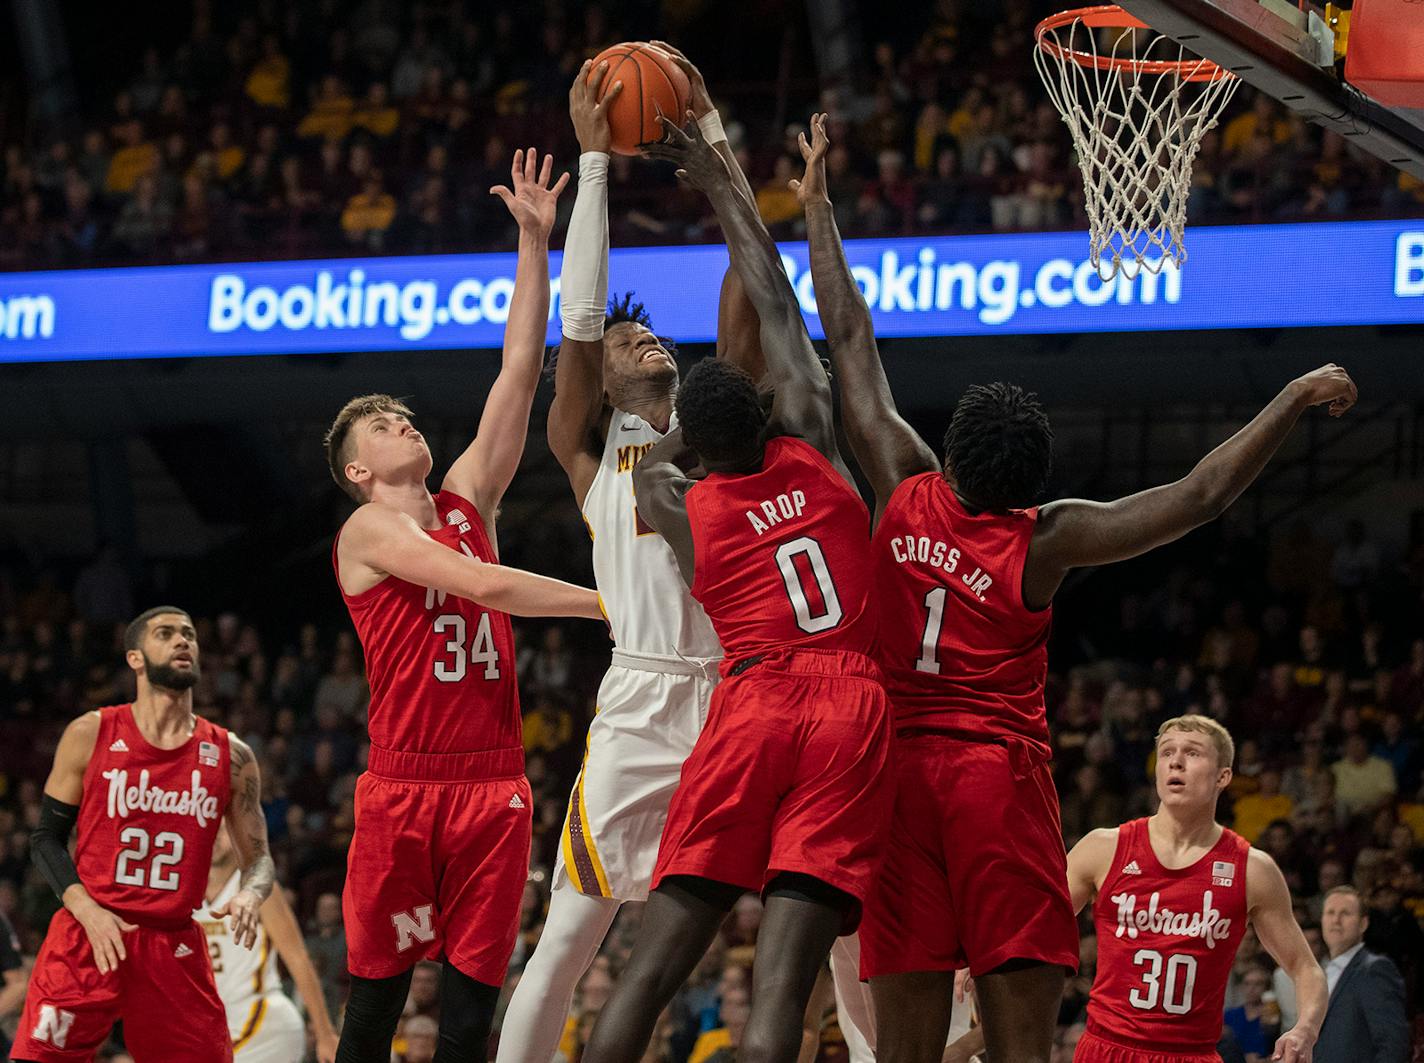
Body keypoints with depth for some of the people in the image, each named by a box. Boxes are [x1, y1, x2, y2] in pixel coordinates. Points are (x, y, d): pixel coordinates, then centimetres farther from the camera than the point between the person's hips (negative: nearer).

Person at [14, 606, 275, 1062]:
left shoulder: (230, 757, 7)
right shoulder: (90, 735, 1)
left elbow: (258, 856, 11)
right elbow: (46, 837, 4)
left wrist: (249, 895, -14)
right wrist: (88, 911, -12)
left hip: (175, 948, 2)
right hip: (89, 937, -2)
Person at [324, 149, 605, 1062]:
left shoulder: (468, 502, 17)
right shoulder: (371, 530, -1)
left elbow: (520, 372, 13)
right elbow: (484, 586, -14)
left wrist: (536, 243, 9)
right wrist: (612, 602, -15)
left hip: (494, 782, 5)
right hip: (405, 783, -5)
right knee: (379, 988, 0)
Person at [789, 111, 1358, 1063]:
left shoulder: (905, 493, 1)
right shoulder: (1047, 540, -6)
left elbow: (851, 341, 10)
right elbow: (1201, 496, -9)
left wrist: (817, 207, 19)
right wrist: (1295, 401, -2)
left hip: (898, 771, 3)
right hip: (1000, 777, -3)